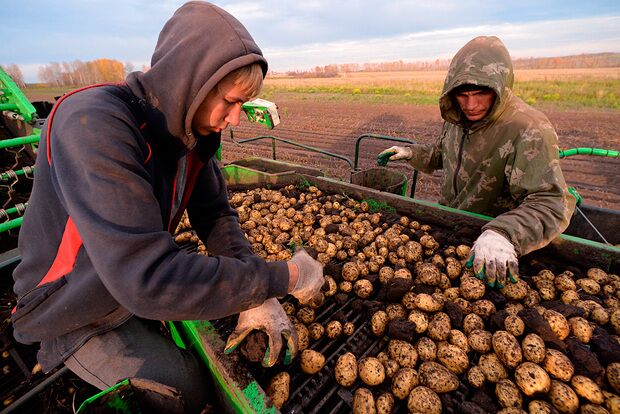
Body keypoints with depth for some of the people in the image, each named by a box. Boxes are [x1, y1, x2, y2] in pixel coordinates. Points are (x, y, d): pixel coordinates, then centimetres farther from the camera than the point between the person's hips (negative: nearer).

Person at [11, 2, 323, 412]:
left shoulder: (193, 128, -9)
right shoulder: (95, 125, -34)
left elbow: (215, 213, -8)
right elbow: (147, 279, -42)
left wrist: (256, 294, -22)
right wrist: (284, 277, -34)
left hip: (148, 281, 6)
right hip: (78, 312, -6)